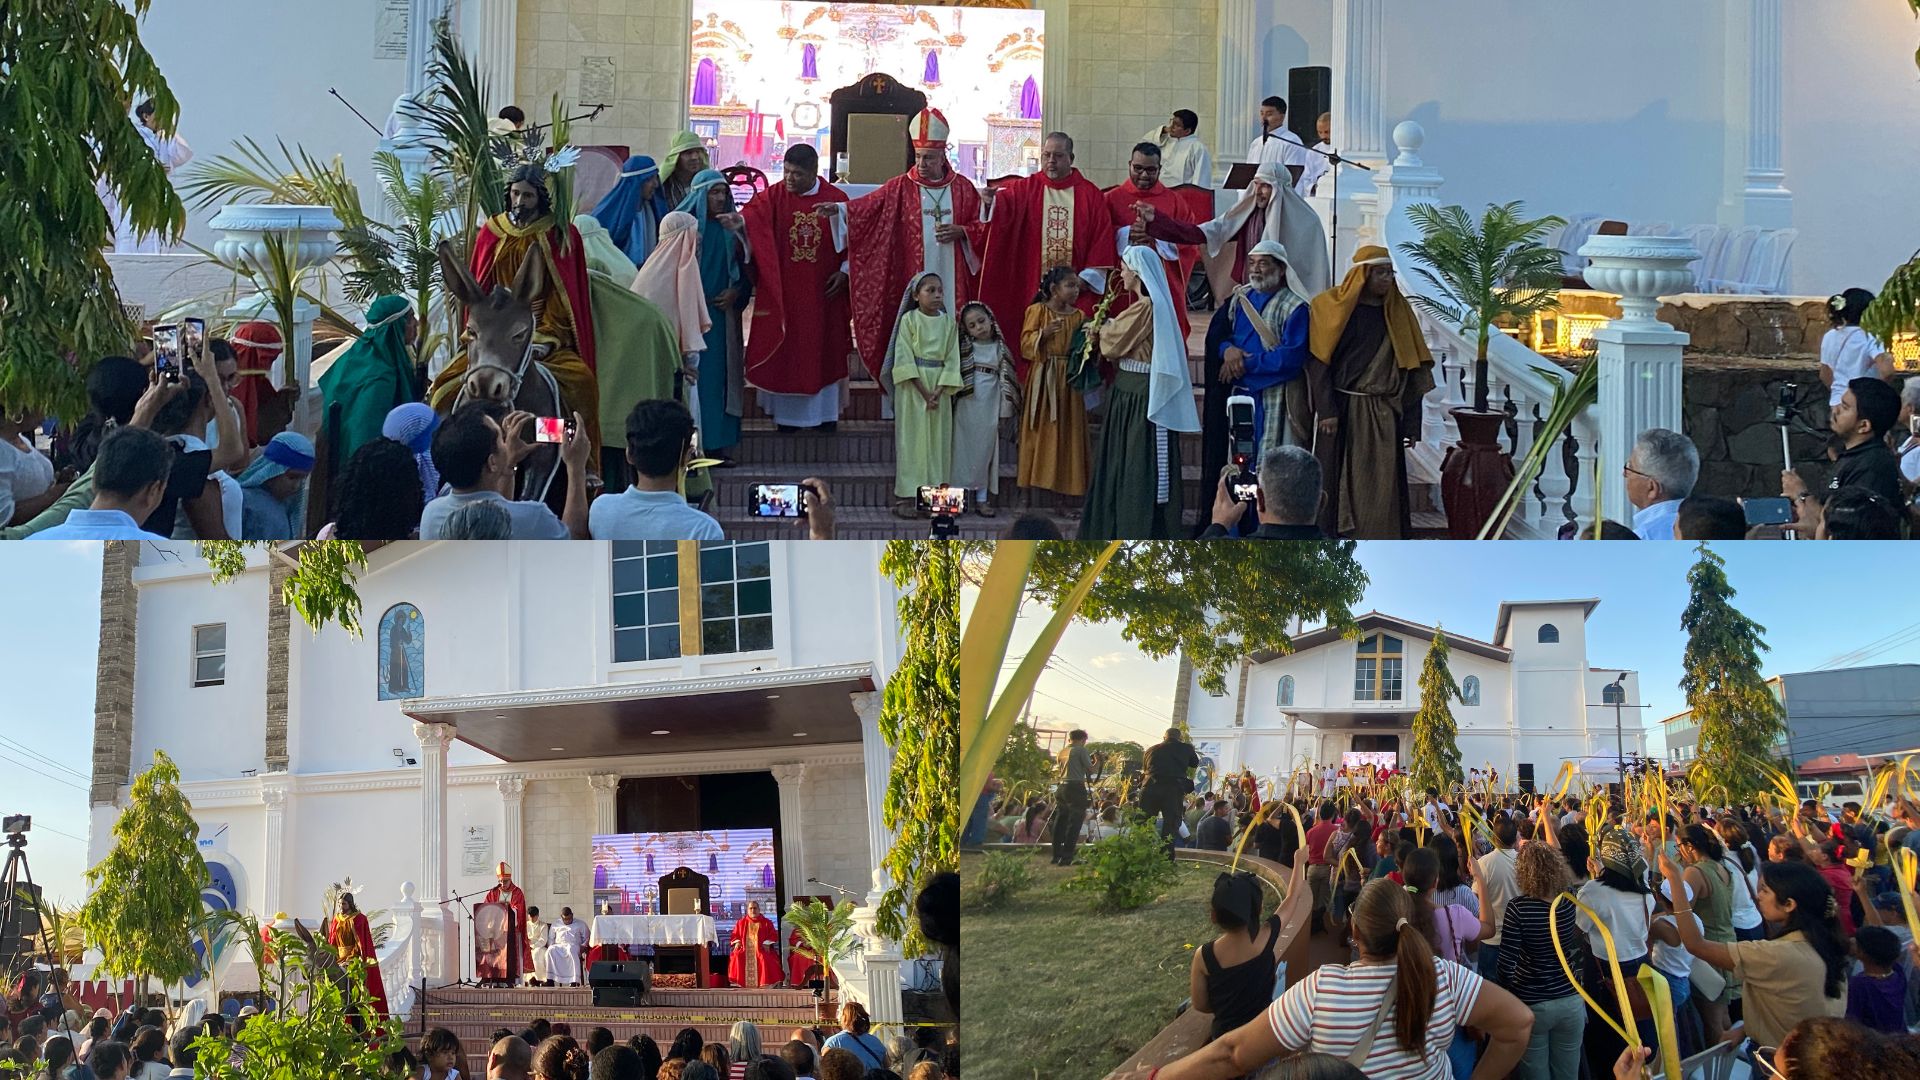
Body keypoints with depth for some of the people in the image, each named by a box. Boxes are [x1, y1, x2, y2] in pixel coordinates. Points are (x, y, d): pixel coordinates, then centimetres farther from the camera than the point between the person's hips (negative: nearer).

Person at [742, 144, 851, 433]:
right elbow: (749, 219, -18)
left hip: (823, 292, 1)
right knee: (785, 350, 3)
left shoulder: (837, 200, -1)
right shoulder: (772, 198, -4)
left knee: (823, 351, 7)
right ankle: (787, 412, 12)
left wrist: (844, 271, -6)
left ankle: (825, 412, 17)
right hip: (782, 291, 0)